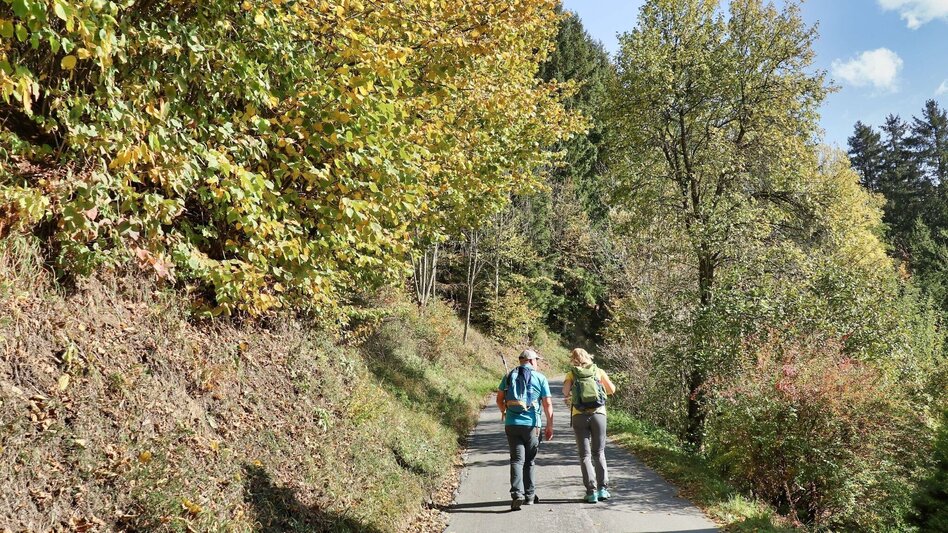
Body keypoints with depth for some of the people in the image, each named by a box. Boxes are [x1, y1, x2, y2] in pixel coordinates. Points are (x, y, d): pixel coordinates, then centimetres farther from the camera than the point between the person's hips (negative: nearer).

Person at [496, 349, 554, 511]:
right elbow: (548, 403, -1)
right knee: (529, 461, 12)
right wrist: (550, 426, 5)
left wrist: (504, 412, 29)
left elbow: (499, 399, 10)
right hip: (531, 424, -1)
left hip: (511, 424, 1)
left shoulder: (509, 376, 8)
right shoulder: (540, 378, 1)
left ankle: (517, 494, -15)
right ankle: (529, 495, 18)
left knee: (517, 460, 1)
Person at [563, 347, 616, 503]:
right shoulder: (599, 371, 9)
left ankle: (591, 491, -1)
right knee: (599, 453, 13)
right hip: (598, 414, 1)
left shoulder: (571, 374, 5)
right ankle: (603, 488, 5)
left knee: (585, 455, 5)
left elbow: (565, 392, -10)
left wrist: (571, 396, 12)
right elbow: (612, 390, 16)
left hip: (579, 416, -1)